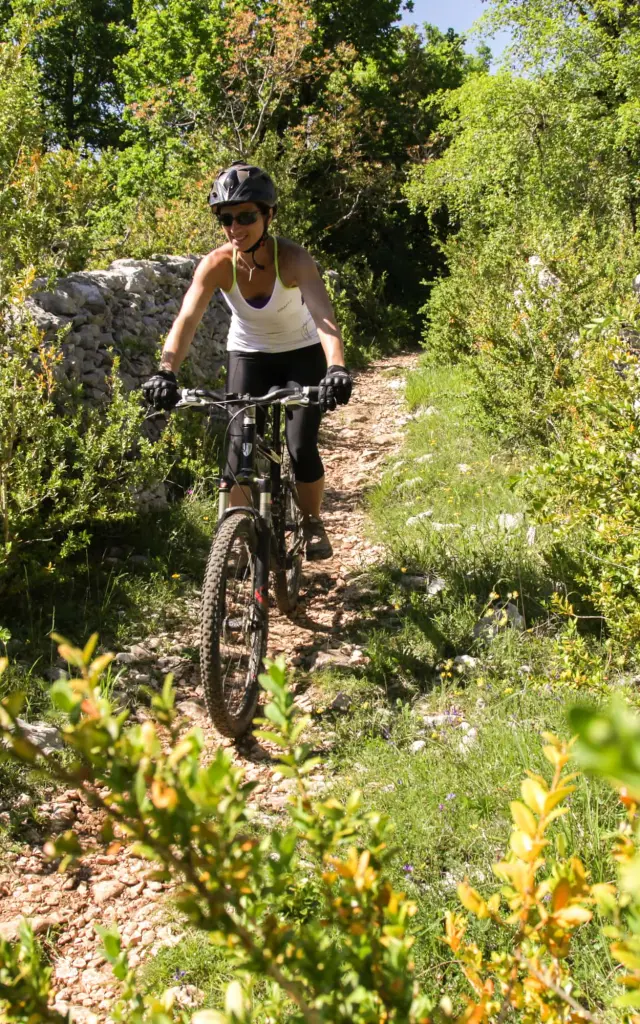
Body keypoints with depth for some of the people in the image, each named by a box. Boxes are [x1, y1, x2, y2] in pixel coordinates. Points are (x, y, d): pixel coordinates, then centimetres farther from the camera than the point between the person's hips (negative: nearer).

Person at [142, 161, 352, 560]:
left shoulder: (292, 257, -29)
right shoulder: (216, 264, -23)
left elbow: (324, 316, -43)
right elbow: (186, 321, -34)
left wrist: (337, 368, -61)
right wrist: (166, 372, -51)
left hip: (301, 353, -2)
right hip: (248, 355, 2)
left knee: (302, 448, -12)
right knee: (241, 447, -10)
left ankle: (312, 522, 15)